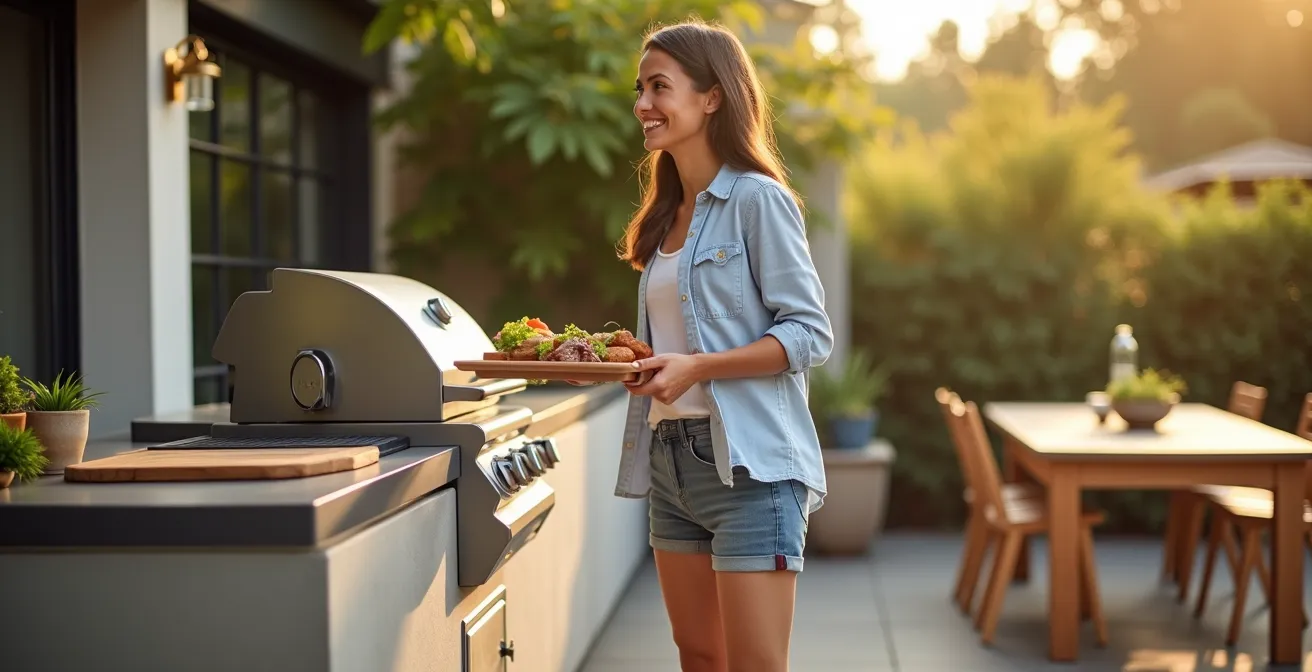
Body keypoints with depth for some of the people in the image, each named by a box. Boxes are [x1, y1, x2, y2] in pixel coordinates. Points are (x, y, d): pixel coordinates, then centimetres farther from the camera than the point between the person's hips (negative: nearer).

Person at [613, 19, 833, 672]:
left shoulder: (757, 199, -8)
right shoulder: (668, 215, 16)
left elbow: (809, 334, -13)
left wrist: (697, 368, -21)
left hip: (748, 463, -8)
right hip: (670, 458, 8)